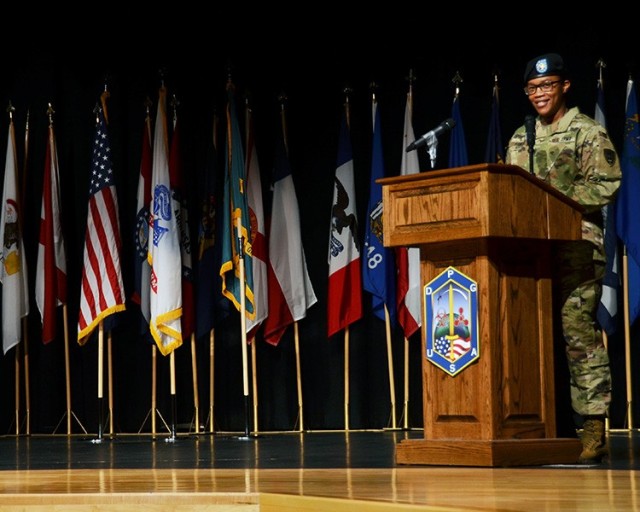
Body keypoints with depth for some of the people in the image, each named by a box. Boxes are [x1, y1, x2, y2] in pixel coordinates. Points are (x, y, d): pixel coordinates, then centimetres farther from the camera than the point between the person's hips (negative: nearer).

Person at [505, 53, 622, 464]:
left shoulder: (589, 132, 2)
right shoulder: (520, 139, 20)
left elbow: (605, 185, -8)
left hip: (577, 244, -6)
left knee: (579, 331, -11)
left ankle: (594, 427, -9)